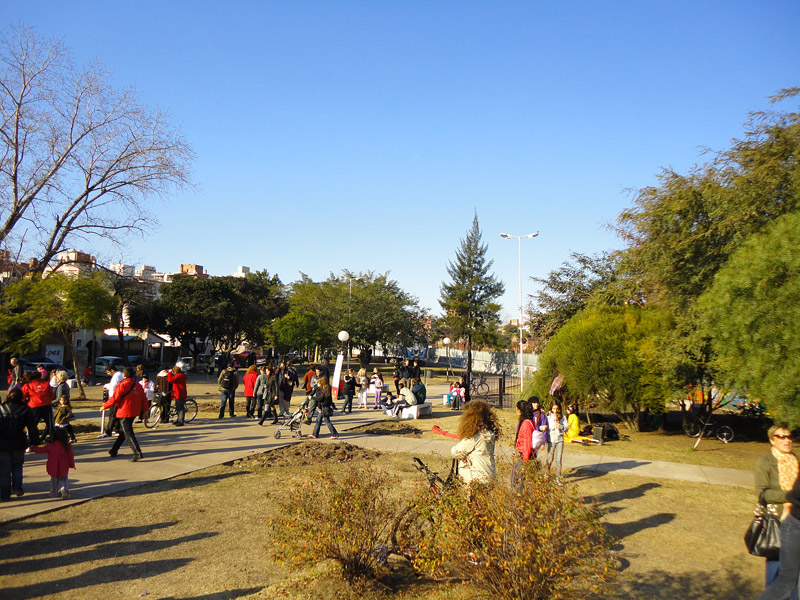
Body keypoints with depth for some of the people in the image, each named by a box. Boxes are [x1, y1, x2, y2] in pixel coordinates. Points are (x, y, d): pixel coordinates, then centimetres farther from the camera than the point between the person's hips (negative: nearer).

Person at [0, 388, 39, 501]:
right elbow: (32, 428, -2)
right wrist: (34, 442, 4)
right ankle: (17, 488, 13)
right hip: (18, 444, 0)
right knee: (17, 465, 22)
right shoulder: (25, 409, -2)